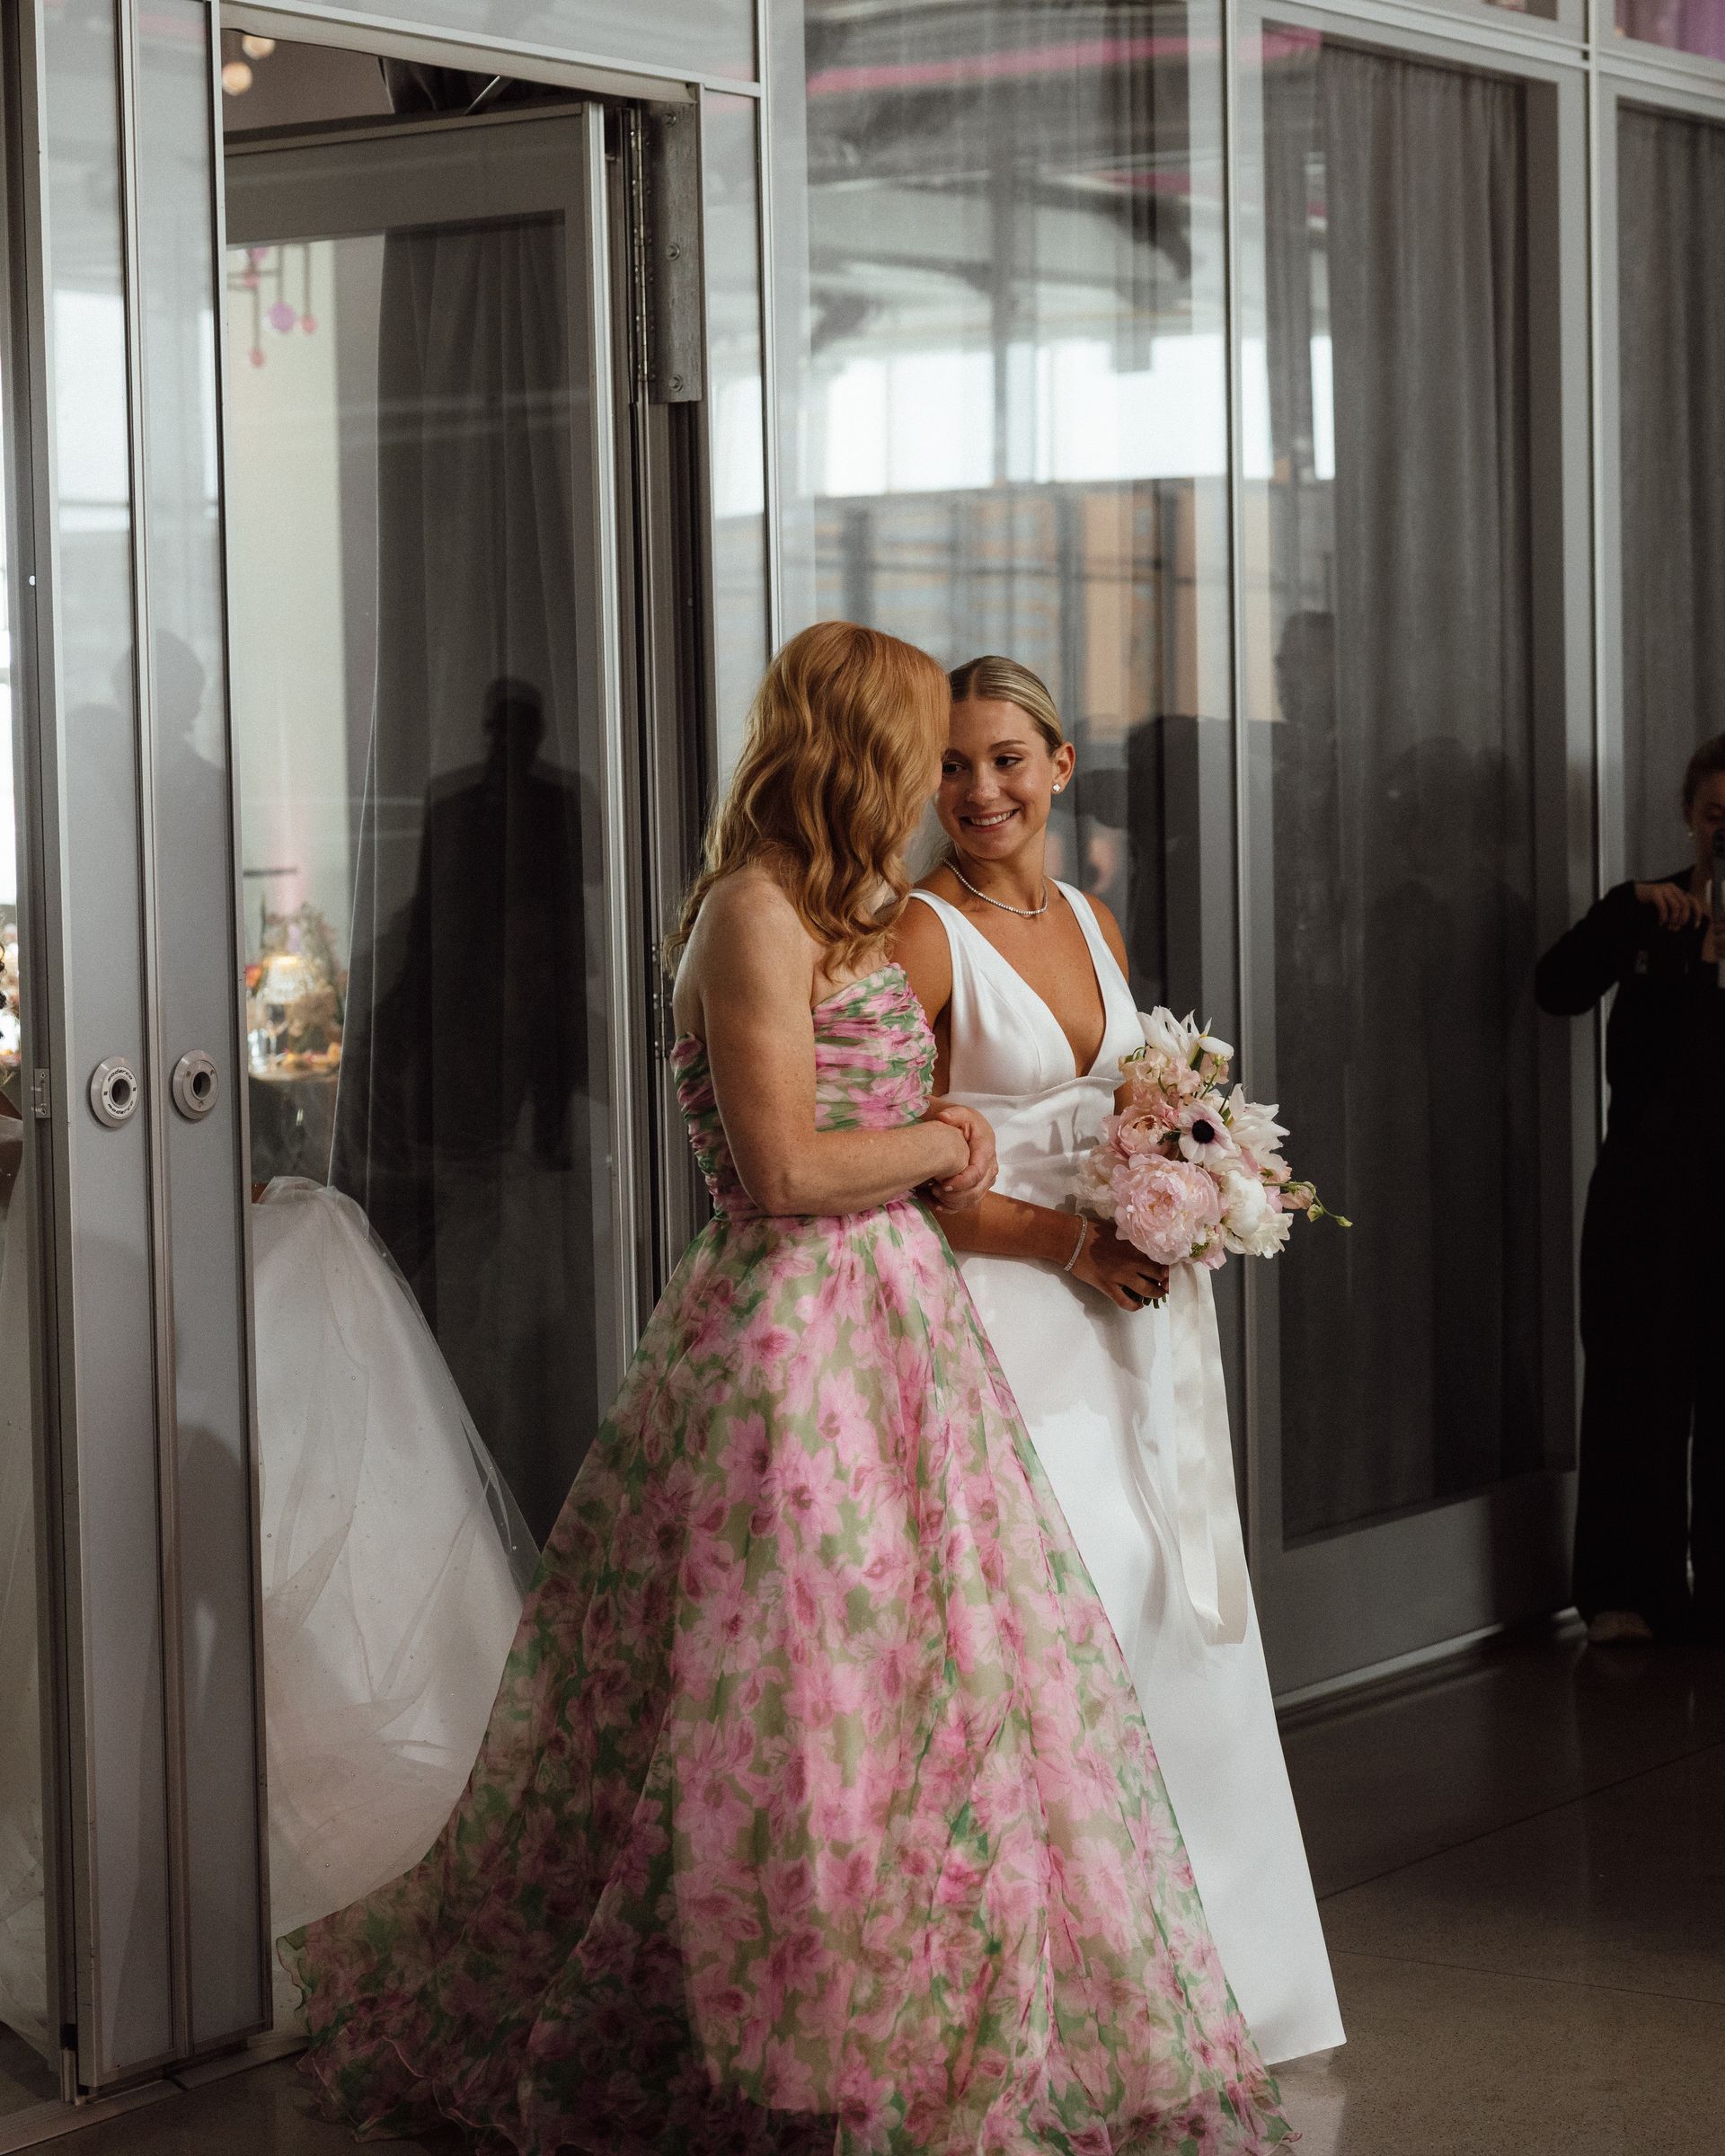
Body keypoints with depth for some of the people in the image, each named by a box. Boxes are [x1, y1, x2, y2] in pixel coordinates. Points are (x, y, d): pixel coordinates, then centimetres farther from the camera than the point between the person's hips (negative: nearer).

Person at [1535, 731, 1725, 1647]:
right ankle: (1631, 1589, 7)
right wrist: (1627, 912, -13)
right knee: (1640, 1379, 1)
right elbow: (1557, 989, -3)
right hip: (1650, 1183, 0)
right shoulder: (1648, 911, 9)